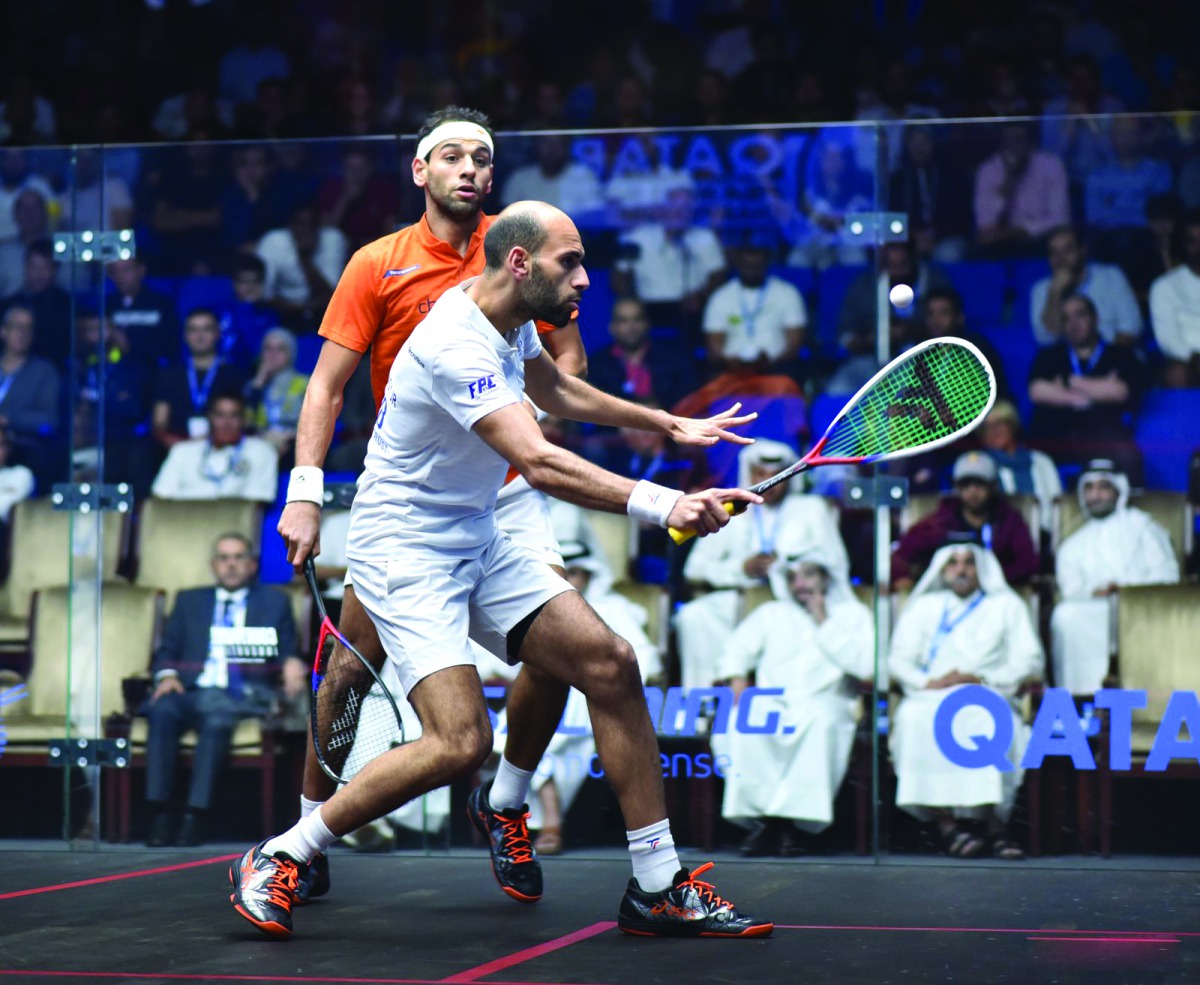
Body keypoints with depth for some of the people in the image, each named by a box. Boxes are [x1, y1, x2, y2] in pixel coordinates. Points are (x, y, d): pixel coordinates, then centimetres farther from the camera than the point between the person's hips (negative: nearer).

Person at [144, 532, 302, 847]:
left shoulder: (275, 602, 21)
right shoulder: (189, 600, 26)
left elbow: (287, 653, 13)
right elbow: (166, 652, 19)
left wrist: (291, 665, -11)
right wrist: (166, 675, -4)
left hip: (243, 695, -2)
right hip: (192, 691, 2)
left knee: (217, 717, -38)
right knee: (163, 711, -34)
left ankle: (196, 816, -41)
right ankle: (158, 815, -36)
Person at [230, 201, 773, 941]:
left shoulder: (512, 322, 5)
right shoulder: (457, 345, -25)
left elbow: (558, 392, 29)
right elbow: (540, 465, -36)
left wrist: (671, 424, 30)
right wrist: (662, 505, -43)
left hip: (476, 542, 9)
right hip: (404, 548, -9)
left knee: (610, 664, -5)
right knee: (461, 743, -22)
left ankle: (658, 891, 2)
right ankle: (277, 862, -5)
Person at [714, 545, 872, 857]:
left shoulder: (852, 614, 17)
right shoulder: (771, 613, 27)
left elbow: (865, 665, 0)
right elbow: (736, 650, 16)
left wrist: (824, 624, 2)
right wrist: (737, 678, -6)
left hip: (825, 703, -2)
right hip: (772, 704, 2)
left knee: (822, 719, -39)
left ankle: (793, 817, -39)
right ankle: (761, 814, -34)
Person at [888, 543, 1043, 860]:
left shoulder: (1006, 605, 21)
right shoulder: (925, 606, 26)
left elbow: (1029, 661, 8)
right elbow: (898, 660, 14)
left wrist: (982, 679, -9)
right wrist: (928, 682, -7)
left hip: (987, 697, -1)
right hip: (931, 698, 1)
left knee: (988, 723, -38)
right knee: (915, 718, -36)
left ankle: (993, 823, -37)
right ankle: (943, 819, -37)